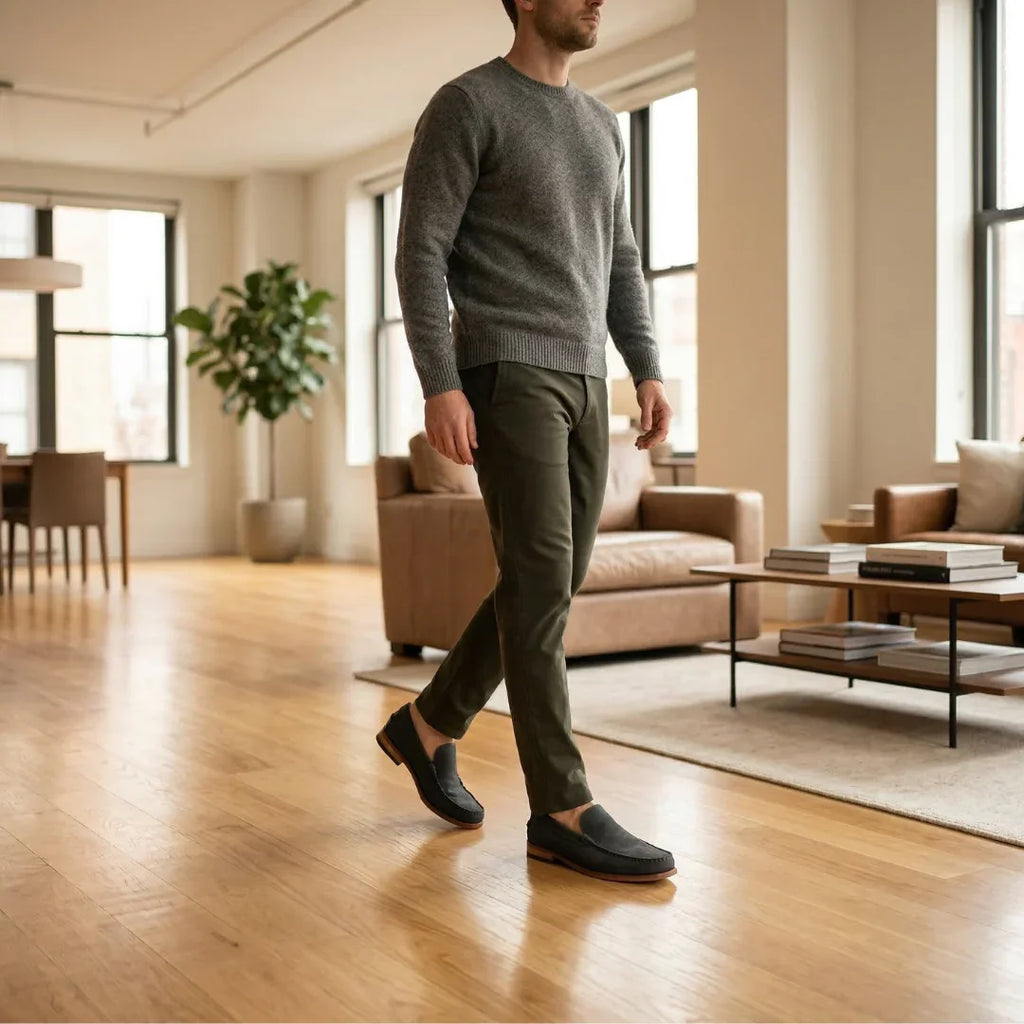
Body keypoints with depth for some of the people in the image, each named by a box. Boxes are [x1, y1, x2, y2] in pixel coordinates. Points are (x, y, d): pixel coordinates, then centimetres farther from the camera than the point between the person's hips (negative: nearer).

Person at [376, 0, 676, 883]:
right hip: (506, 373, -8)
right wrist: (440, 384, -18)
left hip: (583, 381, 8)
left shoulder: (601, 125, 20)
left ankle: (430, 725, 25)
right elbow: (422, 250, -9)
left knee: (549, 582, 7)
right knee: (541, 579, -13)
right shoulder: (467, 104, -3)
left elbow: (620, 261, 21)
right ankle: (561, 810, -8)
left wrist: (648, 371, 10)